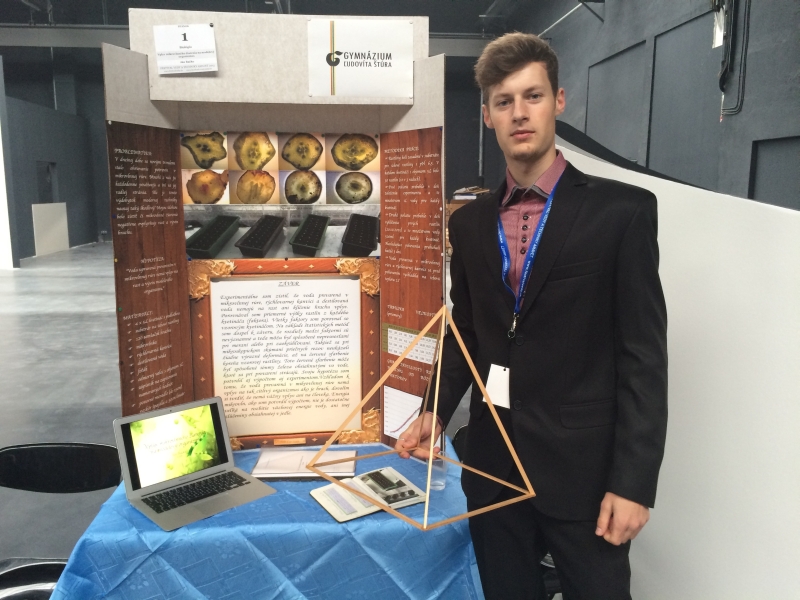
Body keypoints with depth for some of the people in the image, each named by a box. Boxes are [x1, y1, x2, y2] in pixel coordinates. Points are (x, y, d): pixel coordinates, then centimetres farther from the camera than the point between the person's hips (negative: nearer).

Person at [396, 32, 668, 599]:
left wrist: (633, 482, -13)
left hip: (583, 465, -3)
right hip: (492, 463, 4)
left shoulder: (622, 210, -8)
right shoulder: (470, 222, 5)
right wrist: (437, 412, 1)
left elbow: (644, 356, -10)